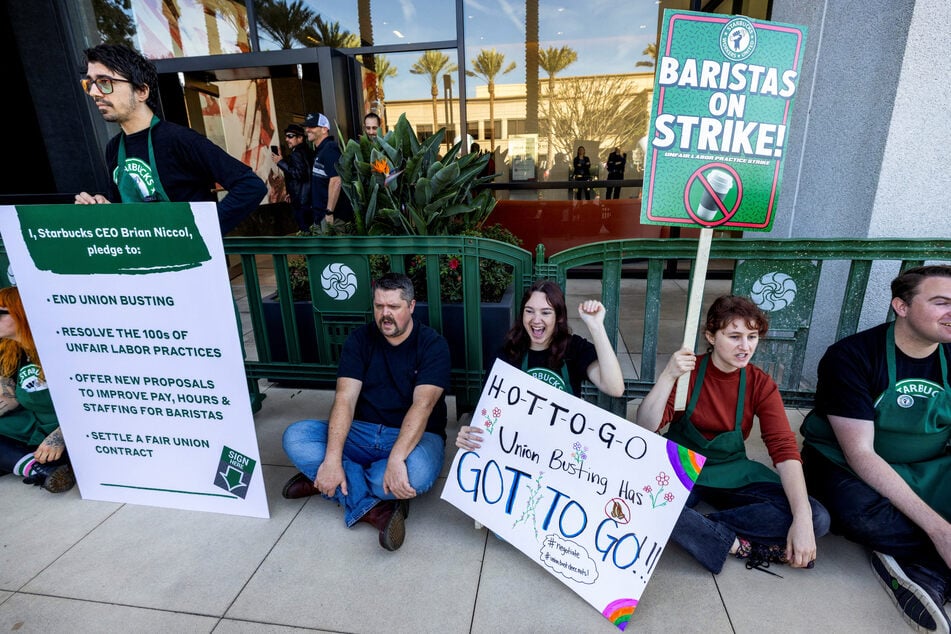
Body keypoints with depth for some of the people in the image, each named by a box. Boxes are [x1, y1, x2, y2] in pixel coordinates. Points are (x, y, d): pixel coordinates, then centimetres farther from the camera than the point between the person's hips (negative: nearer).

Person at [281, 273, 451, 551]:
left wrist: (396, 458, -37)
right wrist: (332, 458, -24)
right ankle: (373, 509, -23)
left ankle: (324, 481, -12)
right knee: (295, 436, -17)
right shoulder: (360, 340, 0)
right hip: (364, 432, 4)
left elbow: (422, 404, -23)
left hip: (415, 437, -3)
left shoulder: (433, 345, -10)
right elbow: (345, 399, -11)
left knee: (417, 474, -38)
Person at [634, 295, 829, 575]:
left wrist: (803, 519, -26)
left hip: (733, 475, 3)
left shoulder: (761, 384, -5)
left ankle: (698, 527, -18)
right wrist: (668, 376, -34)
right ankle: (740, 546, -18)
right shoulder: (688, 371, -11)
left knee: (818, 519, -18)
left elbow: (785, 450, -14)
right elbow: (645, 428, -21)